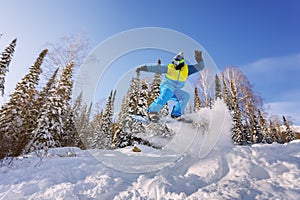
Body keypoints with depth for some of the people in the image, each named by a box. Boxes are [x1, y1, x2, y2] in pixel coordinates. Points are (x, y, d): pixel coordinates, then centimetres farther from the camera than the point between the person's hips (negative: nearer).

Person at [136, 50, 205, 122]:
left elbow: (200, 66, -1)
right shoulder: (169, 67, -9)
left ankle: (176, 114, -7)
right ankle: (153, 111, -43)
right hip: (166, 87, -4)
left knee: (186, 96, -17)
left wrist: (198, 58, -19)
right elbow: (156, 68, -6)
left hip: (176, 90, 5)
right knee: (167, 93, -36)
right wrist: (143, 68, -9)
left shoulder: (186, 69, -1)